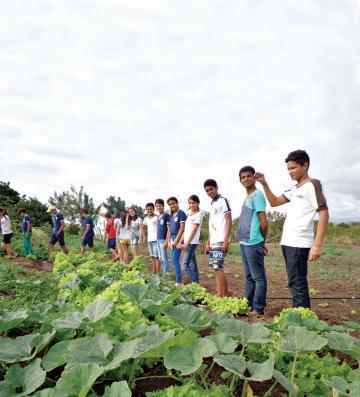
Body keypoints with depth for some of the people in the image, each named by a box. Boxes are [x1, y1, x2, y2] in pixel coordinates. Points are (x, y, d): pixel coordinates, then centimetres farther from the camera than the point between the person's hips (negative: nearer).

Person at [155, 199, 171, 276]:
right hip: (158, 240, 7)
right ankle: (163, 272, 21)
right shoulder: (158, 216, 14)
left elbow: (169, 229, -11)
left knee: (164, 258, -3)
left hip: (163, 240, -7)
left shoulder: (166, 215, -7)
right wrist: (157, 239, 11)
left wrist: (166, 240, -16)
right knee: (160, 258, 12)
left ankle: (166, 273, 5)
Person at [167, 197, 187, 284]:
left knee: (175, 260, -10)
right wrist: (170, 240, 10)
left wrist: (176, 240, -17)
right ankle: (179, 279, 19)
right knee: (175, 260, 10)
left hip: (178, 239, -8)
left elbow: (182, 228, -15)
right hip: (172, 238, 8)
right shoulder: (171, 215, 14)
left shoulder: (181, 213, -9)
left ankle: (179, 281, -4)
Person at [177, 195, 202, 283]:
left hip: (192, 243, -8)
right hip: (187, 243, 8)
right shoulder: (189, 214, 16)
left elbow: (194, 231, -12)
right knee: (193, 266, 10)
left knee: (185, 265, -12)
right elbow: (185, 230, 14)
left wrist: (186, 244, -15)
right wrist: (180, 242, 5)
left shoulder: (198, 214, -6)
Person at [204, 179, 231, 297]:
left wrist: (226, 240, -17)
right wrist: (208, 242, 17)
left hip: (220, 241, -8)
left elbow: (229, 221, -10)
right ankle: (219, 294, 14)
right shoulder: (212, 204, 18)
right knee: (216, 268, 8)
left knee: (218, 268, -10)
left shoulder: (223, 200, -4)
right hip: (213, 242, 8)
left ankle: (224, 296, -3)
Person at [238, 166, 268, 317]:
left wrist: (262, 242, -4)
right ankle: (249, 305, 26)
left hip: (253, 243, -9)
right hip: (244, 242, 9)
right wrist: (242, 239, 13)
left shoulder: (257, 195, -10)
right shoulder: (247, 198, 16)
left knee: (258, 277, 0)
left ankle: (258, 309, 7)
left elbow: (263, 222, -13)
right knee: (249, 276, 16)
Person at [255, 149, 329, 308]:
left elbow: (324, 214, -13)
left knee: (297, 283, -7)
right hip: (287, 242, 9)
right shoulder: (294, 189, 17)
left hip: (299, 244, -9)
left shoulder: (311, 185, -7)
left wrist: (317, 246, -19)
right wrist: (264, 184, 8)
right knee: (296, 282, 14)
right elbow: (274, 202, 23)